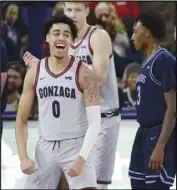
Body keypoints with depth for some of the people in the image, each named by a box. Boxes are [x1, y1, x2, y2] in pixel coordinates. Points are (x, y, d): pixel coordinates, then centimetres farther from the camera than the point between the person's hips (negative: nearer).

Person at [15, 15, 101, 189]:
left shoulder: (83, 73, -9)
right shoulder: (34, 73, 2)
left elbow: (95, 121, -13)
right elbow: (21, 120, 7)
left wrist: (81, 158, -22)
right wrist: (23, 157, -5)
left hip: (76, 145, -4)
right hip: (45, 147, 4)